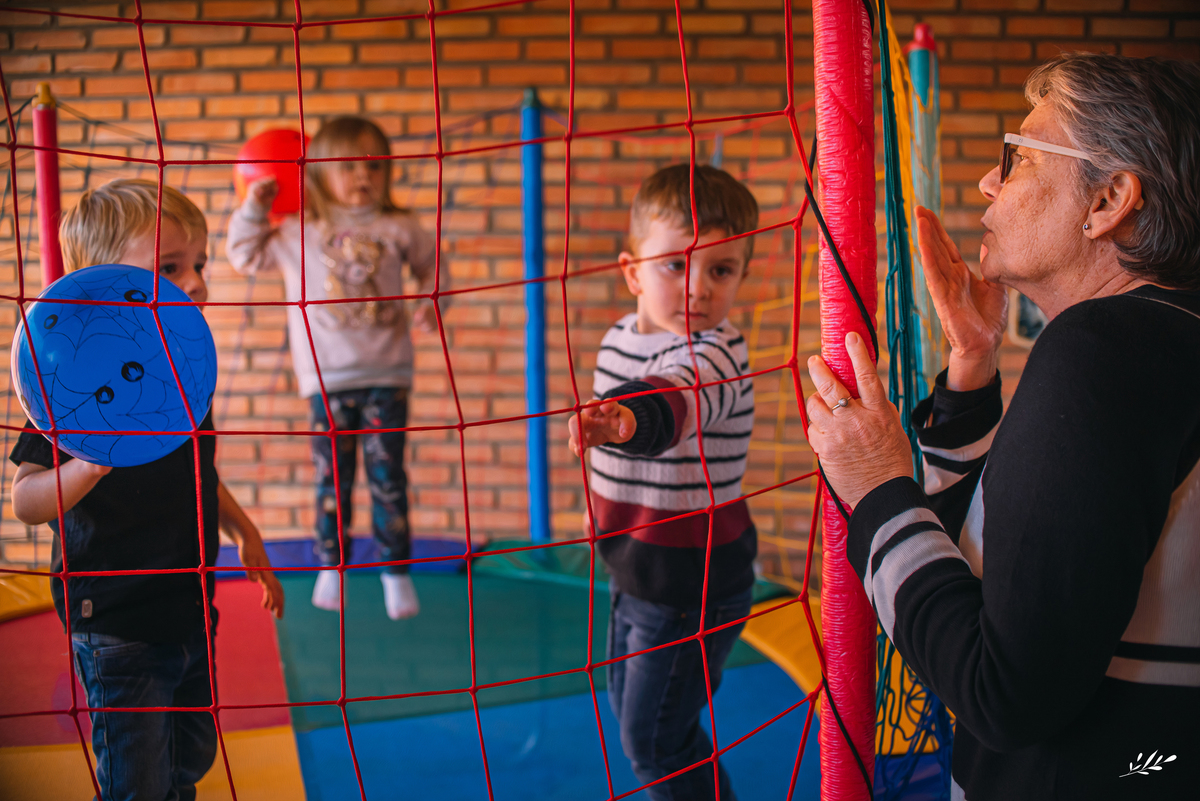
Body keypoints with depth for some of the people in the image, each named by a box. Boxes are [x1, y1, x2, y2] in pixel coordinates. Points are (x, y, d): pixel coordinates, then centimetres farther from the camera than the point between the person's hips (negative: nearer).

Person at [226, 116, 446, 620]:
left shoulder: (398, 229, 3)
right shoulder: (297, 232, 3)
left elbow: (431, 266, 17)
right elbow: (245, 255, 14)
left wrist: (431, 302, -1)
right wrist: (254, 208, 2)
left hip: (386, 374, 0)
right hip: (327, 376, 0)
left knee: (388, 475, 0)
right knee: (332, 476, 6)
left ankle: (396, 572, 10)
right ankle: (331, 566, 22)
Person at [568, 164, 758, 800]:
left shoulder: (717, 353, -25)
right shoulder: (619, 339, 0)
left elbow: (677, 395, -50)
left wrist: (628, 419, -71)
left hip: (692, 584, -9)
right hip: (633, 571, 9)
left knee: (653, 742, 1)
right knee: (631, 714, 24)